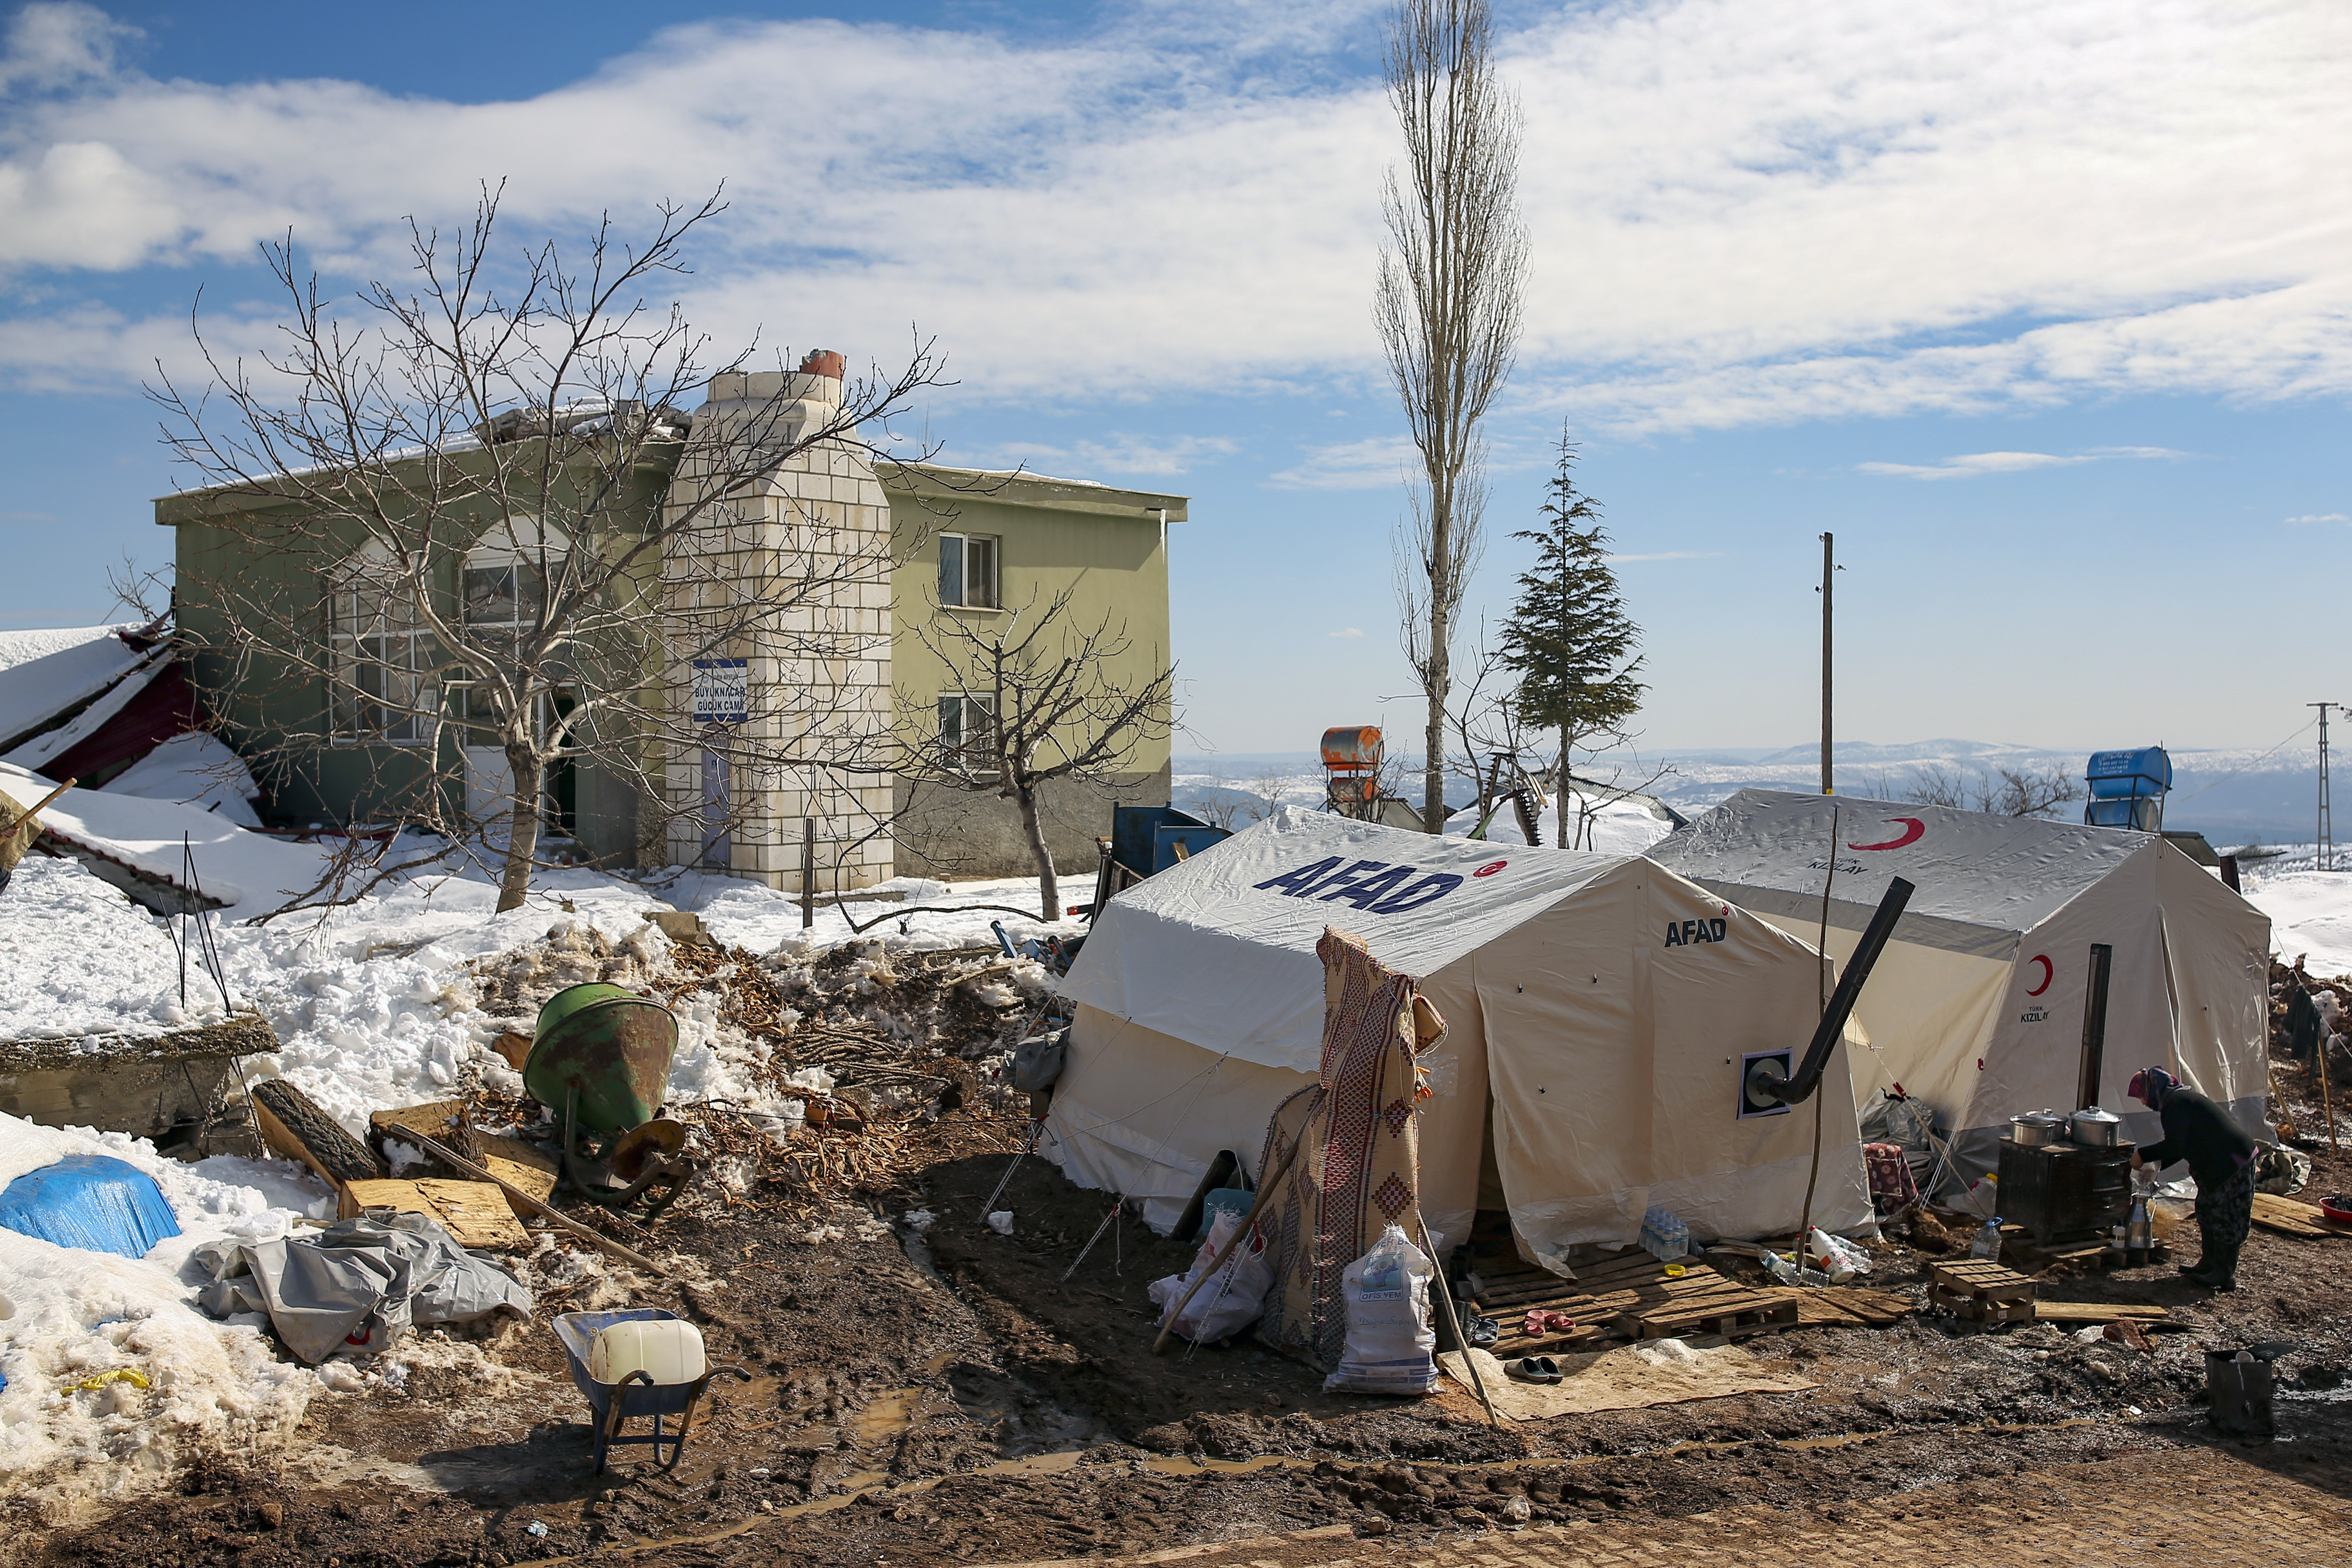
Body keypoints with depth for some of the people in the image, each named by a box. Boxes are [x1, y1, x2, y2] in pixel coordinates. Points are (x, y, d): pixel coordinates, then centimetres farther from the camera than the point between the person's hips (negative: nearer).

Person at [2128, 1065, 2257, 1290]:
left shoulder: (2175, 1103, -18)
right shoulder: (2180, 1099, 16)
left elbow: (2175, 1146, -23)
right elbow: (2180, 1146, 20)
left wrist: (2143, 1155, -13)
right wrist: (2157, 1164, 12)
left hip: (2233, 1160, -11)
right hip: (2219, 1161, 11)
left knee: (2225, 1215, -5)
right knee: (2207, 1210, 18)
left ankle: (2225, 1275, 0)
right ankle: (2210, 1262, 28)